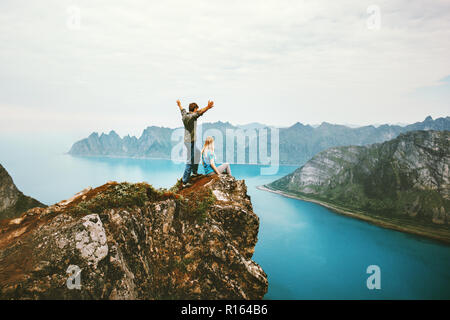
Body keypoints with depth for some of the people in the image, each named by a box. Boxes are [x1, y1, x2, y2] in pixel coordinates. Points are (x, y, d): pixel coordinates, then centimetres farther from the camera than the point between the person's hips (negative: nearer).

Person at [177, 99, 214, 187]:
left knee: (197, 153, 31)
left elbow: (182, 110, 29)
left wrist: (179, 105, 50)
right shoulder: (192, 116, -20)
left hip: (187, 140, 10)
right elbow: (199, 112, -39)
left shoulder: (184, 116, 6)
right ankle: (185, 182, -1)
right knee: (190, 161, -5)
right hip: (191, 141, -10)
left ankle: (195, 171, 44)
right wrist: (208, 107, -55)